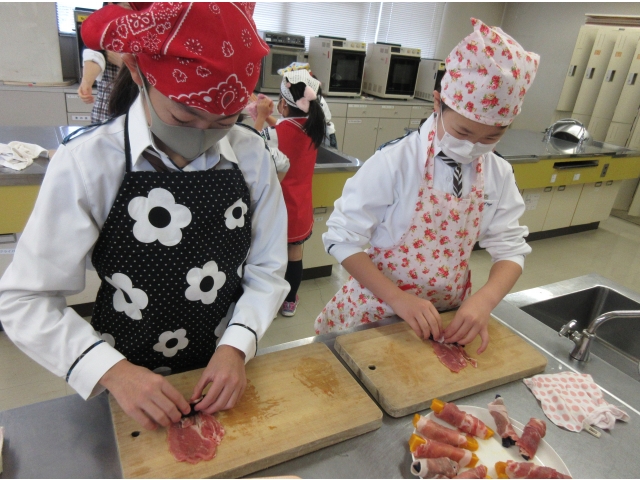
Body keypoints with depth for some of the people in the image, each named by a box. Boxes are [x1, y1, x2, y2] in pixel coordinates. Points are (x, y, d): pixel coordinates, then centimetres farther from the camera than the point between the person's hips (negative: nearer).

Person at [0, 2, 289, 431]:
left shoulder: (252, 156, -12)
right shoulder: (88, 165, -20)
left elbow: (267, 270, -7)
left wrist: (237, 345, -20)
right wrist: (112, 370, -27)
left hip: (228, 371, 2)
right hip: (130, 382, -1)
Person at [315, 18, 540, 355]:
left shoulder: (499, 174, -6)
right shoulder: (394, 163, -21)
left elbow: (510, 248, -2)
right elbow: (343, 238, -18)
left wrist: (485, 300, -21)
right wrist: (398, 298, -27)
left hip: (450, 314, 4)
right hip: (380, 308, -4)